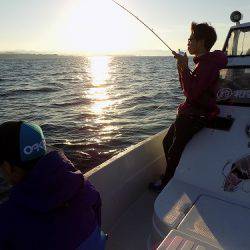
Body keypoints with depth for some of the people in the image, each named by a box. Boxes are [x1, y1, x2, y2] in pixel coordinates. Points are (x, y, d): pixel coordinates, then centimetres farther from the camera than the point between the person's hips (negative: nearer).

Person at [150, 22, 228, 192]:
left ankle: (166, 183, 19)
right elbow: (187, 88, 18)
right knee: (167, 142, 17)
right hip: (190, 113, 11)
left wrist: (185, 67, -20)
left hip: (196, 117, -10)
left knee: (174, 150, -1)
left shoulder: (207, 65, -19)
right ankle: (171, 176, 33)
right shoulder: (204, 62, 14)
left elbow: (191, 93, -26)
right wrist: (182, 67, 5)